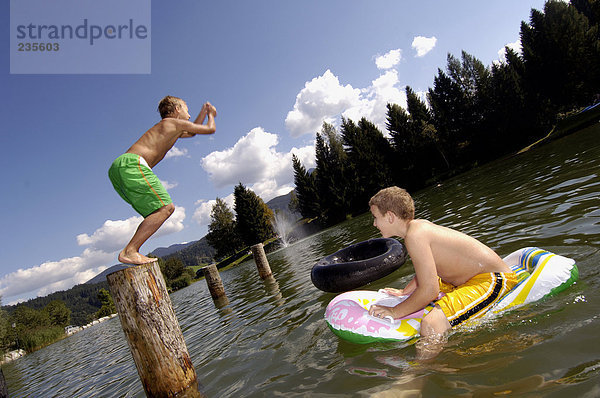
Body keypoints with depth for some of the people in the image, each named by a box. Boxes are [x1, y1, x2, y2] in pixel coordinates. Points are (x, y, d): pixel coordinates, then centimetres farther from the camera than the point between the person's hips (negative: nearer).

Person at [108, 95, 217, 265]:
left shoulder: (168, 129, 34)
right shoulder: (175, 123, 9)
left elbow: (193, 132, 52)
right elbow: (210, 129, 17)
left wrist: (203, 111, 51)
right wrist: (211, 115, 38)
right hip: (132, 163, -10)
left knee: (156, 212, 13)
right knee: (166, 207, -13)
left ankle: (132, 252, 3)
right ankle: (129, 251, -18)